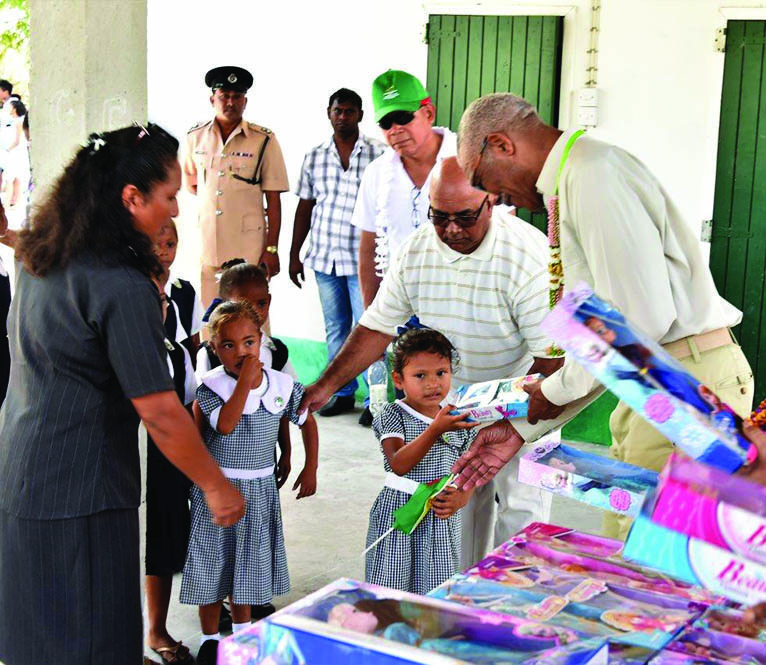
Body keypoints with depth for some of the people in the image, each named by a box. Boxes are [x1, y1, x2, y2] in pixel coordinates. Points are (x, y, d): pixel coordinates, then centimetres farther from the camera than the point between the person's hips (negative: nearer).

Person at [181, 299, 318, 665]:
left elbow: (307, 421, 9)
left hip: (259, 488, 3)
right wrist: (245, 380, -30)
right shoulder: (211, 386, -15)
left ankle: (242, 632, 32)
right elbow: (226, 425, -31)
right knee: (213, 561, 5)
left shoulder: (282, 385, -6)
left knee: (249, 560, 15)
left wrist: (310, 470, 9)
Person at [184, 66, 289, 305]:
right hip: (205, 248, 3)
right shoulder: (195, 137, 9)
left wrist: (271, 249, -5)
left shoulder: (264, 140, 0)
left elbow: (273, 200, 0)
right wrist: (210, 203, 10)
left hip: (249, 249, -2)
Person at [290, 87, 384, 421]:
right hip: (324, 256, 4)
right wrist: (294, 254, 12)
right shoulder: (314, 157, 8)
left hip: (363, 258, -4)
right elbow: (305, 207, 13)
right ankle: (343, 393, 21)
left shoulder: (378, 154, -3)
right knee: (335, 329, 11)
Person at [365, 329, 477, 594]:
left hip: (442, 518, 3)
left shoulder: (460, 422, 4)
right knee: (393, 585, 3)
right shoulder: (392, 416, -9)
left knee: (437, 591, 8)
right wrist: (436, 430, -33)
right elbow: (399, 465, -24)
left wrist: (461, 499, -11)